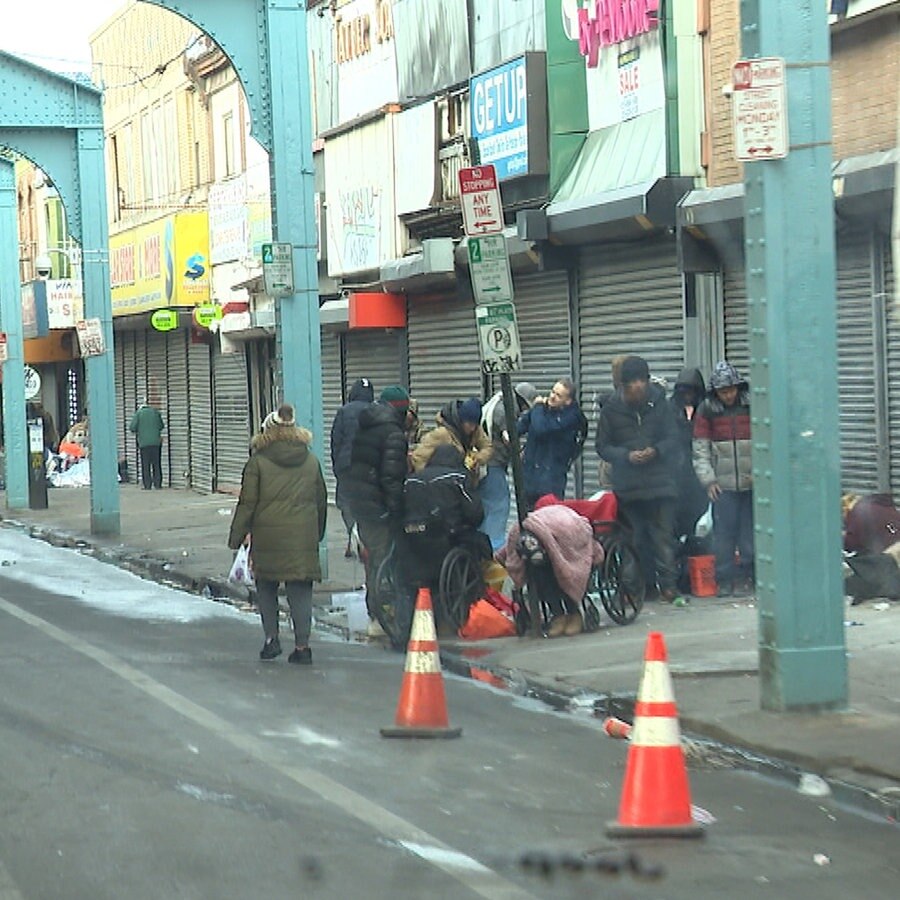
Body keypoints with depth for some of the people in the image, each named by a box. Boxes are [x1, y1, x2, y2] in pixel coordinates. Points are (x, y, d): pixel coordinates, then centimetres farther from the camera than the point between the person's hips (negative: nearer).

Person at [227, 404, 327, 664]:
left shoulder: (258, 462, -3)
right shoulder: (311, 461, 9)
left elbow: (247, 504, -4)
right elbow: (321, 501, 15)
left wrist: (237, 538, 3)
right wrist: (318, 533, 26)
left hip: (268, 537, -2)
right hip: (303, 537, 2)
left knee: (266, 587, 14)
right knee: (300, 589, 5)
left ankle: (271, 638, 7)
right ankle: (302, 645, 2)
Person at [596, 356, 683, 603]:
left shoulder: (659, 403, 2)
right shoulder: (612, 409, 1)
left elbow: (672, 440, 5)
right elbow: (603, 447, 4)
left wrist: (656, 451, -15)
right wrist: (626, 455, -13)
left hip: (660, 482, 0)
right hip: (627, 486, 0)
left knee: (663, 536, -5)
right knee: (634, 539, 5)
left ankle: (668, 586, -3)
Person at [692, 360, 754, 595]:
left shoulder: (752, 404, 3)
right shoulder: (707, 410, 3)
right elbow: (700, 448, 3)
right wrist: (708, 480, -5)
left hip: (751, 481, 1)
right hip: (723, 485, -1)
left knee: (750, 530, 3)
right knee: (723, 532, -4)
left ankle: (747, 575, 13)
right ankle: (725, 579, 2)